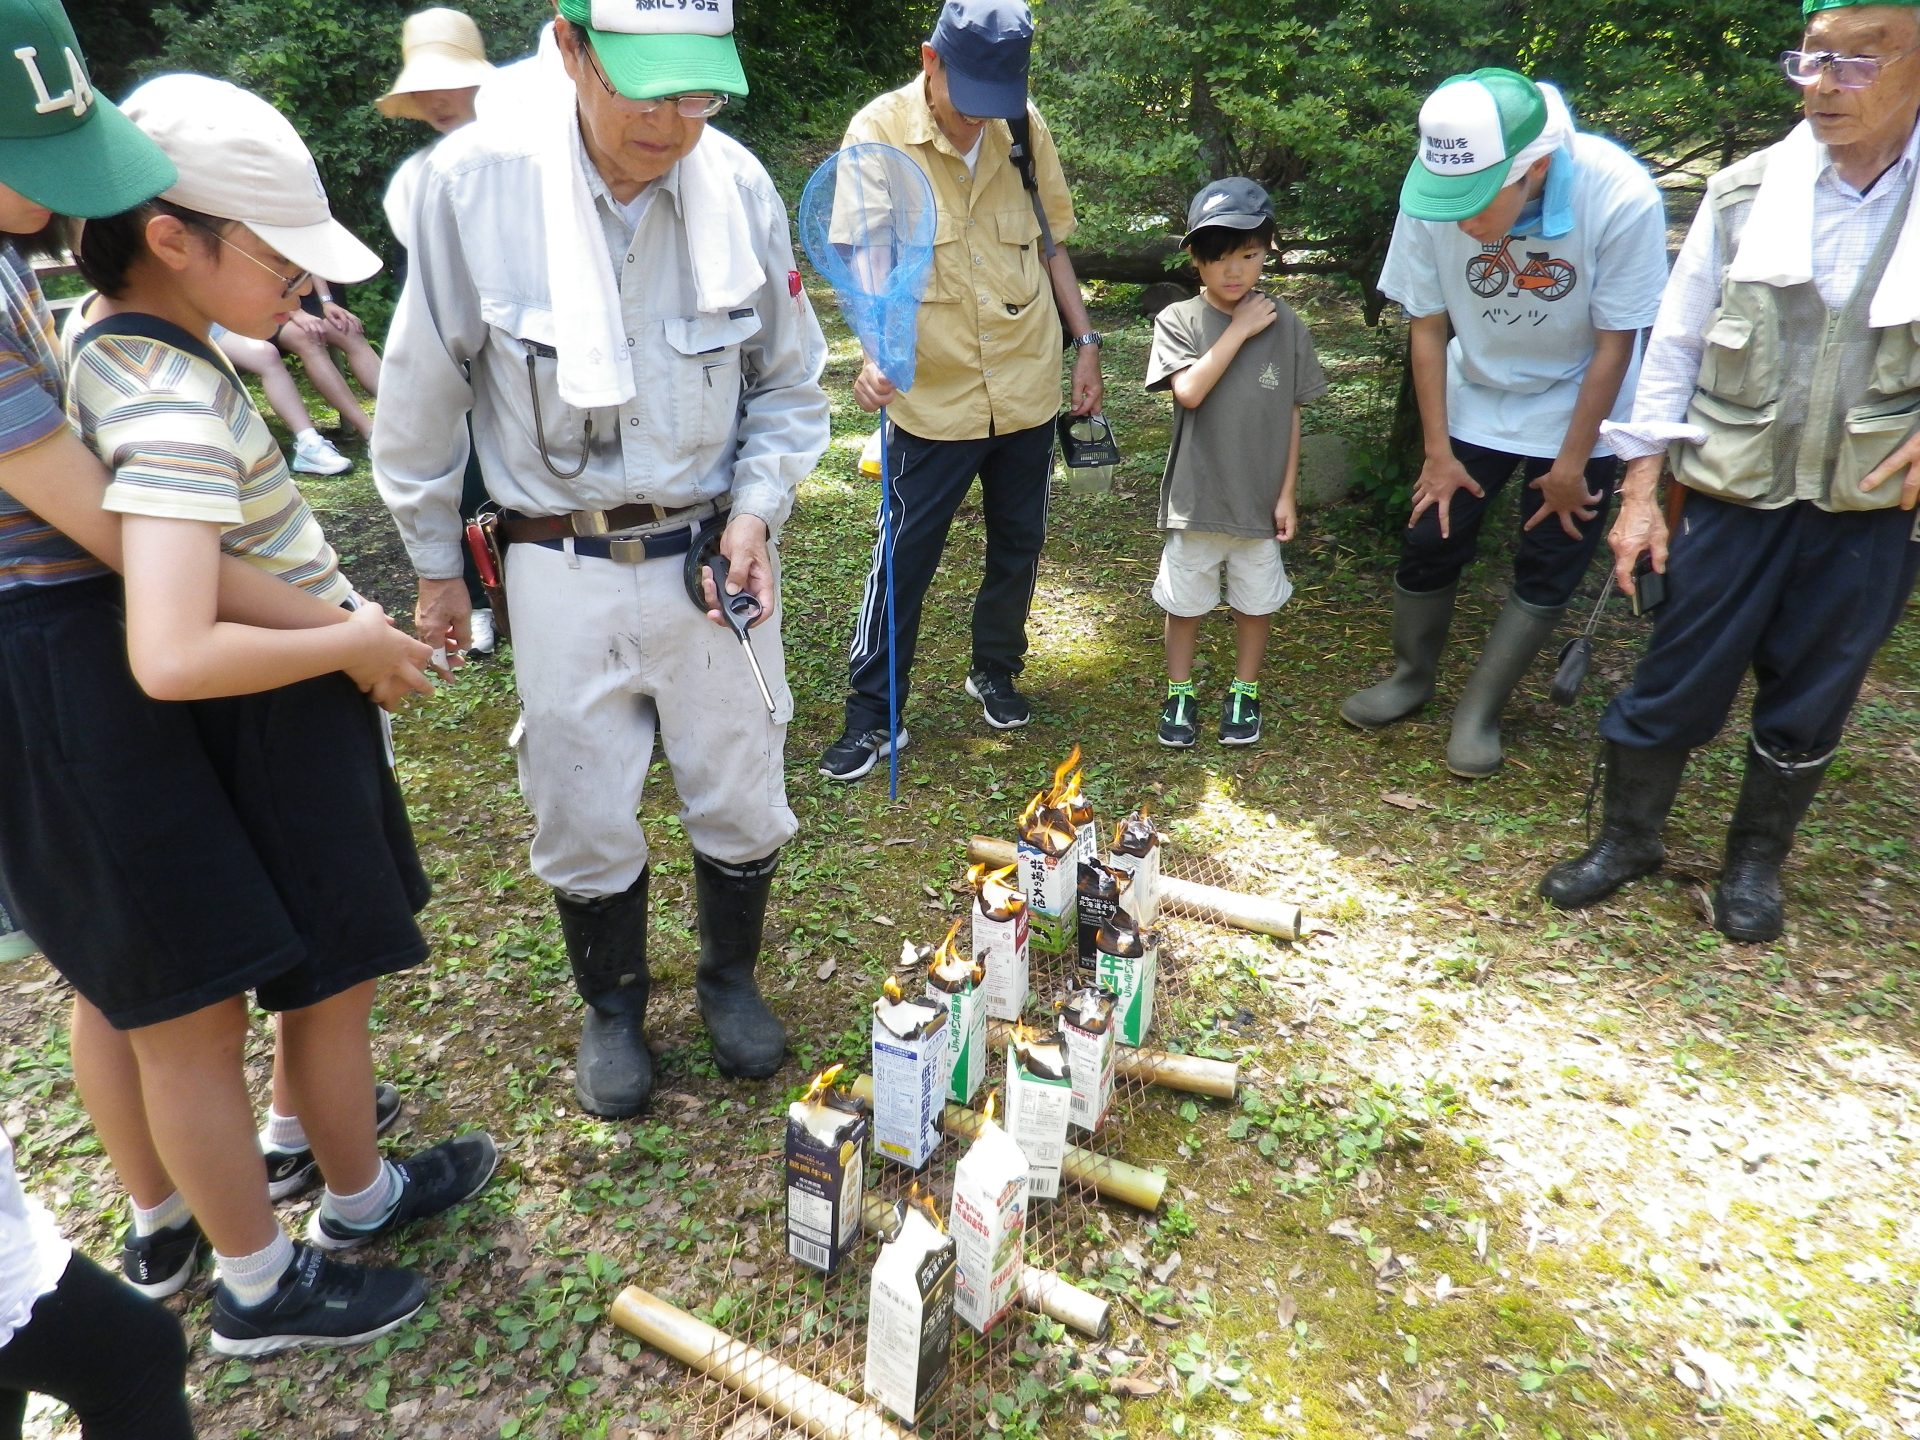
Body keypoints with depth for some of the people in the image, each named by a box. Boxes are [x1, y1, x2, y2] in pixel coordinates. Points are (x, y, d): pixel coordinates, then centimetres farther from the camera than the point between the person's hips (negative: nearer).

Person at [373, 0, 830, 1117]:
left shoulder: (738, 185, -8)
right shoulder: (476, 179, -14)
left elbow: (791, 384, 4)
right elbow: (426, 391, -2)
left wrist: (757, 506, -11)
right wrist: (435, 562, 5)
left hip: (714, 553, 2)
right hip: (564, 567, -1)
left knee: (742, 804, 12)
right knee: (585, 816, 10)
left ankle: (732, 977, 41)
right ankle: (614, 1007, 38)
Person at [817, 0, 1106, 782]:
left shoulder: (1025, 128, 1)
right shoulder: (878, 133, -10)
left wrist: (1085, 342, 9)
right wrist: (873, 350, -34)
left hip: (1026, 385, 4)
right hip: (932, 394, -3)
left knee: (1018, 543, 15)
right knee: (904, 557, 1)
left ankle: (996, 672, 36)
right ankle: (871, 715, 14)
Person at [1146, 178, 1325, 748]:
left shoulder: (1285, 325, -3)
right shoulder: (1178, 321, -8)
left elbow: (1291, 414, 2)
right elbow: (1189, 391, -23)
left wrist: (1287, 494, 0)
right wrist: (1238, 330, -19)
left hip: (1260, 500, 2)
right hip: (1195, 497, -1)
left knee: (1256, 600, 14)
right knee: (1185, 600, 12)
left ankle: (1244, 692, 34)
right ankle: (1179, 693, 30)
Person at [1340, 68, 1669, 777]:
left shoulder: (1622, 199, -30)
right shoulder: (1431, 197, -24)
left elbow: (1614, 344, -18)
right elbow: (1427, 326, -11)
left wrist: (1571, 464, -12)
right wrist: (1439, 450, -8)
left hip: (1574, 408, -1)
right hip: (1474, 399, 2)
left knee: (1548, 567, 1)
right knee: (1428, 538, 4)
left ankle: (1479, 709, 16)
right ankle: (1412, 676, 26)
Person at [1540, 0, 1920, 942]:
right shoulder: (1747, 191, -3)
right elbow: (1675, 343, 1)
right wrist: (1641, 493, -2)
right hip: (1735, 489, 0)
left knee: (1810, 700, 12)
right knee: (1675, 682, 6)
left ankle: (1755, 860, 33)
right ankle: (1628, 836, 27)